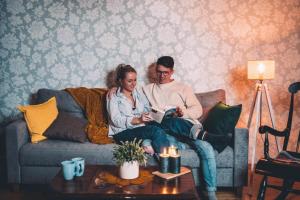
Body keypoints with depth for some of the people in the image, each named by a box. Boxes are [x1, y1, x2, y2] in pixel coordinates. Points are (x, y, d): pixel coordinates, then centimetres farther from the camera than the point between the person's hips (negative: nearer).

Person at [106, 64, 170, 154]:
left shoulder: (139, 93, 22)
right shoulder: (114, 98, 4)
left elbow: (148, 109, 19)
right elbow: (116, 121, -9)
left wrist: (148, 116, -6)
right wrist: (138, 120, -22)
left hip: (142, 128, 5)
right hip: (123, 132, -5)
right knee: (157, 131, -32)